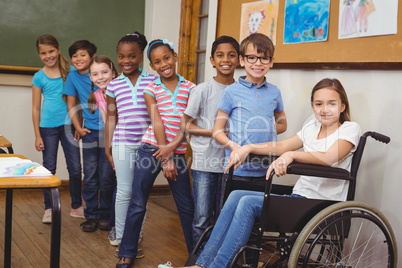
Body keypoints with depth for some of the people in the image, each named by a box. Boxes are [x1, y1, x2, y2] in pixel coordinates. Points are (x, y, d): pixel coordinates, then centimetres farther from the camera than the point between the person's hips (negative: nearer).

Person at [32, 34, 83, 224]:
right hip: (48, 128, -1)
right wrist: (37, 135, -1)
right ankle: (49, 209, 19)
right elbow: (36, 108, 2)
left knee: (75, 168, 4)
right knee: (49, 169, 7)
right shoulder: (39, 77, 0)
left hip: (68, 125, 1)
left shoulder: (70, 70, 2)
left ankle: (76, 207, 19)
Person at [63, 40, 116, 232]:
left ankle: (105, 215, 18)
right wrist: (78, 128, 3)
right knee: (90, 178, 6)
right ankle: (91, 216, 18)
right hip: (89, 132, 3)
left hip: (108, 131, -3)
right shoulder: (73, 77, 4)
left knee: (107, 177, 2)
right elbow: (71, 105, 12)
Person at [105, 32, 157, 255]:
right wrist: (108, 146, 9)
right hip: (123, 143, 0)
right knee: (125, 191, 3)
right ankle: (120, 238, 17)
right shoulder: (114, 85, 6)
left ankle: (136, 239, 18)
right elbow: (111, 117, 11)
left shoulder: (153, 81, 2)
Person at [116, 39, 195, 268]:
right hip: (151, 150, -1)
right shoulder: (151, 89, 2)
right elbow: (157, 122, -6)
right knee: (137, 204, 3)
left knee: (186, 206, 9)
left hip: (177, 152, 1)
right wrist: (165, 160, -11)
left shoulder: (189, 88, 4)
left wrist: (172, 147, -16)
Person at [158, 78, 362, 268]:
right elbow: (279, 146, 16)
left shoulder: (350, 129, -4)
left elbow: (329, 158, -23)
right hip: (299, 197, 7)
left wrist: (291, 155, -36)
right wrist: (247, 148, 0)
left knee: (249, 203, -24)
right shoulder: (312, 127, 18)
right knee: (236, 195, -14)